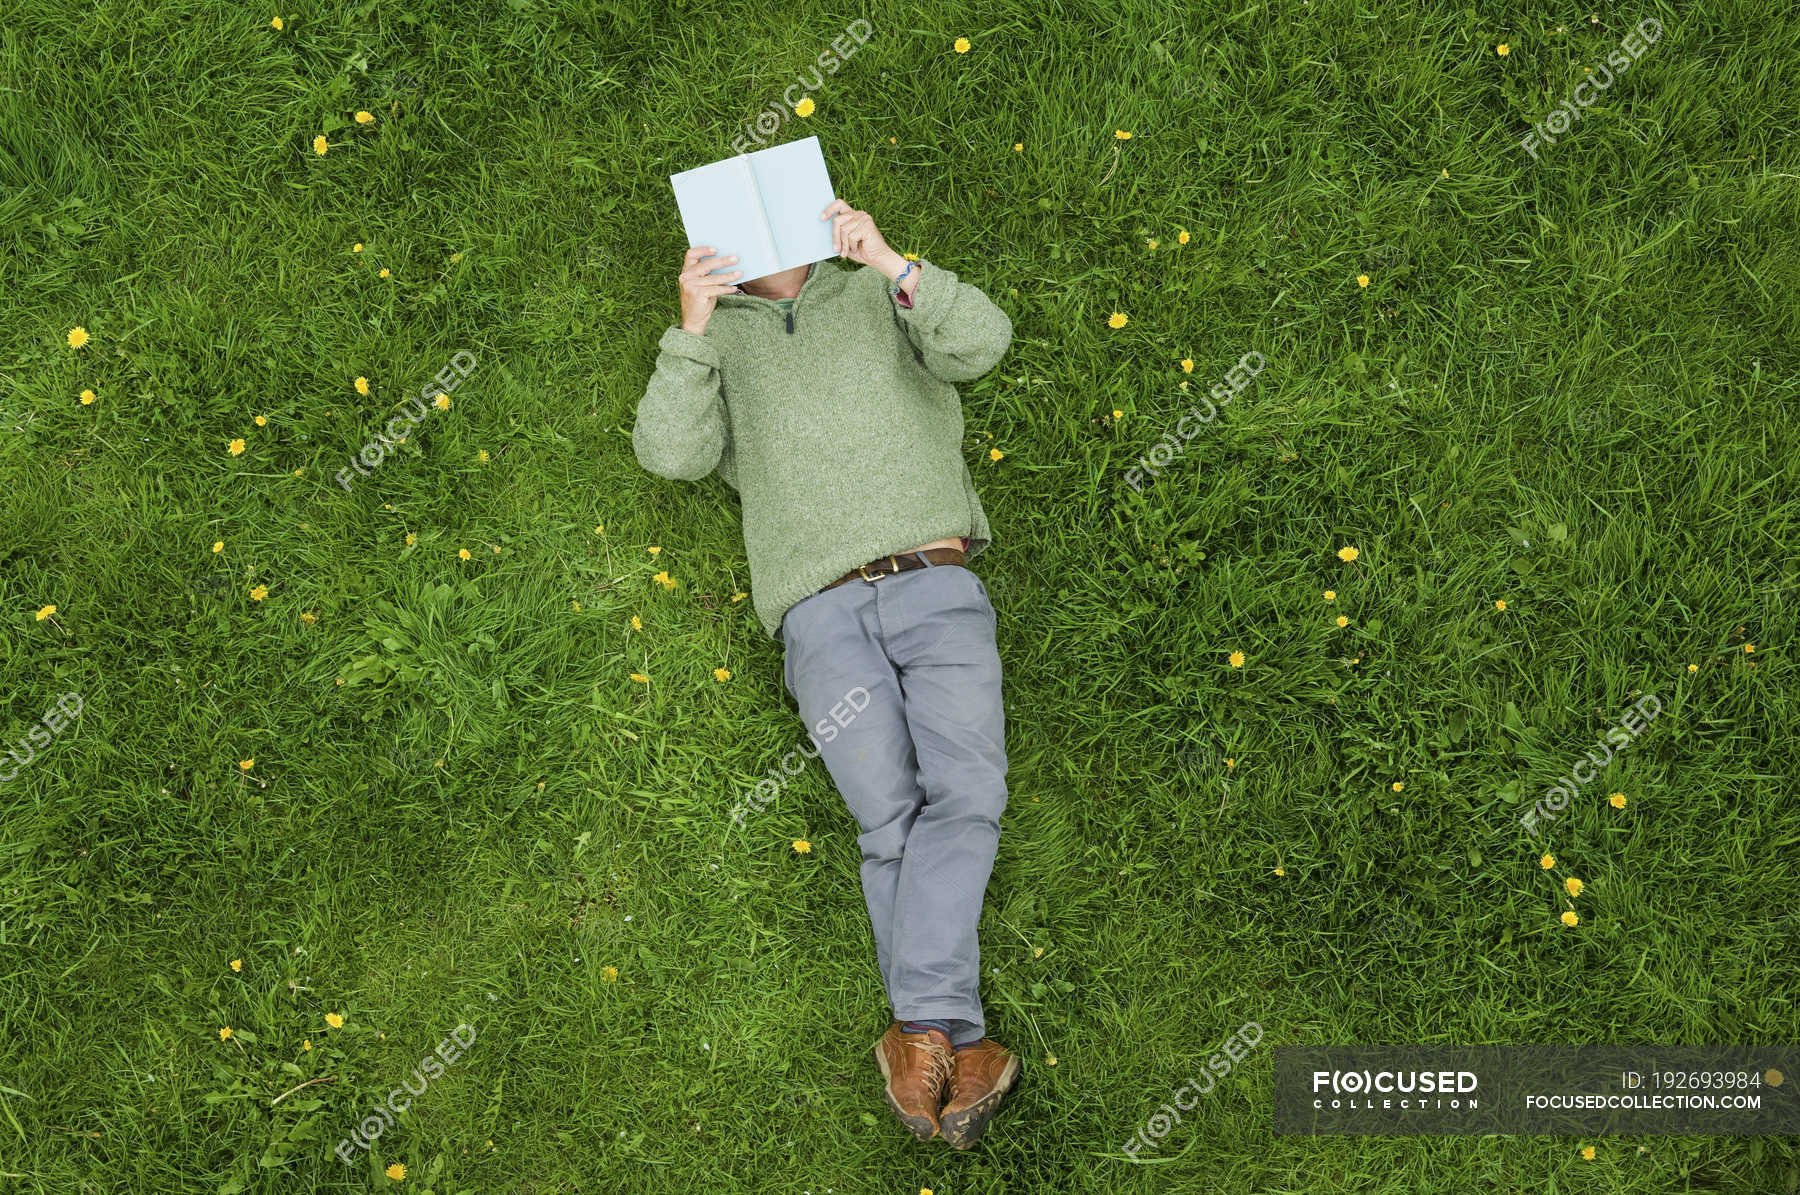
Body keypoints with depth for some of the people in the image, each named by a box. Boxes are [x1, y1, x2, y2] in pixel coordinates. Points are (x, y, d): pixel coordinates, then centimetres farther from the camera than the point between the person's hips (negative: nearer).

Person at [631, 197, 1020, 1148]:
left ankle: (920, 1036, -26)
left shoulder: (880, 297, 23)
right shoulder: (717, 336, 23)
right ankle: (954, 1034, -18)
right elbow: (670, 452, 6)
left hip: (935, 584, 0)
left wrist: (888, 261, -7)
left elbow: (982, 342, 4)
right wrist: (693, 330, -4)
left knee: (964, 790, -21)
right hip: (823, 614, 0)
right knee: (891, 813, -17)